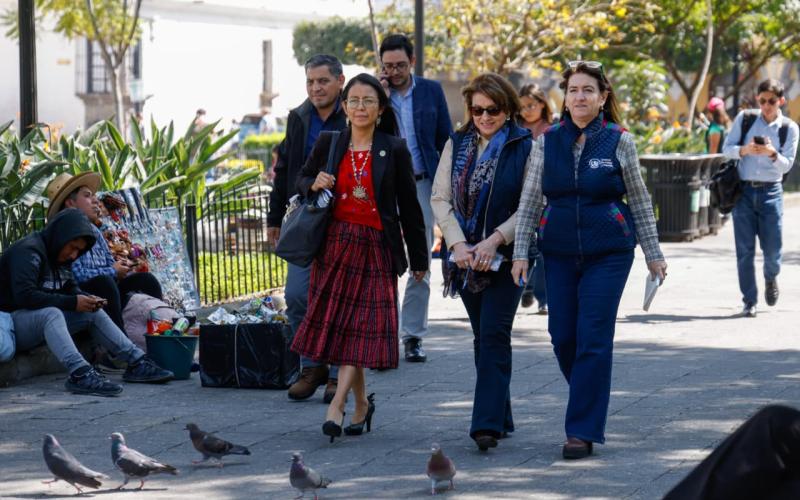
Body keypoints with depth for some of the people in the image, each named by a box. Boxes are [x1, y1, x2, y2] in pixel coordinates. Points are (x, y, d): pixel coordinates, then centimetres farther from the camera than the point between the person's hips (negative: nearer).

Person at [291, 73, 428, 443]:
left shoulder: (395, 150, -1)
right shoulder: (328, 144, 5)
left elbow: (409, 207, 3)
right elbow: (302, 180, 18)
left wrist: (419, 258, 5)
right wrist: (314, 185, -7)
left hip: (376, 249, -3)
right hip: (334, 245, 3)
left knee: (361, 327, -10)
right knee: (335, 325, 3)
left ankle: (336, 408, -14)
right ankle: (361, 403, 19)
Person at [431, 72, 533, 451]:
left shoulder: (524, 147, -4)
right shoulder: (457, 144, 9)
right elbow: (440, 198, 5)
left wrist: (494, 241, -17)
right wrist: (458, 244, -8)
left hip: (505, 256, -5)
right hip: (465, 257, 5)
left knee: (494, 335, -12)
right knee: (483, 337, 10)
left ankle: (488, 424, -17)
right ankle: (500, 417, 19)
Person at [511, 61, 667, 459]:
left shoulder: (619, 141, -1)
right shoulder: (547, 142, 5)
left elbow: (640, 202, 6)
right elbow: (530, 201, 7)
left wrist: (653, 254, 7)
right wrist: (520, 252, 0)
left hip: (609, 252, -3)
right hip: (559, 251, 3)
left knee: (594, 340, -8)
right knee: (562, 337, 4)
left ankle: (583, 430, -4)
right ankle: (590, 404, 30)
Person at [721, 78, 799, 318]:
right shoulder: (744, 119, 1)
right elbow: (727, 148, 2)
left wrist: (772, 154, -23)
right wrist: (744, 150, -18)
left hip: (770, 191, 0)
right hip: (743, 190, 0)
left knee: (772, 246, -1)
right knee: (745, 249, -1)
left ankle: (771, 278, 33)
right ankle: (749, 301, 8)